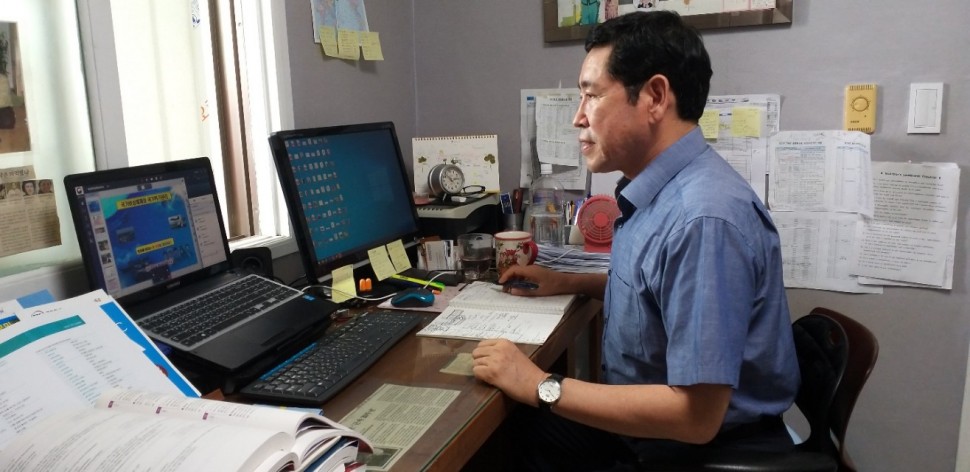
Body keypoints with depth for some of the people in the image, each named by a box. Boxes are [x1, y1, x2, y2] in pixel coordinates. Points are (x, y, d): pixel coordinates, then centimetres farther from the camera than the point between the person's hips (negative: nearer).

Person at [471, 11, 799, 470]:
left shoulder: (704, 218, -31)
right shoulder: (653, 188, 0)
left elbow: (695, 416, -30)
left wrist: (540, 386, -24)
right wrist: (569, 282, 9)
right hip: (648, 420, 8)